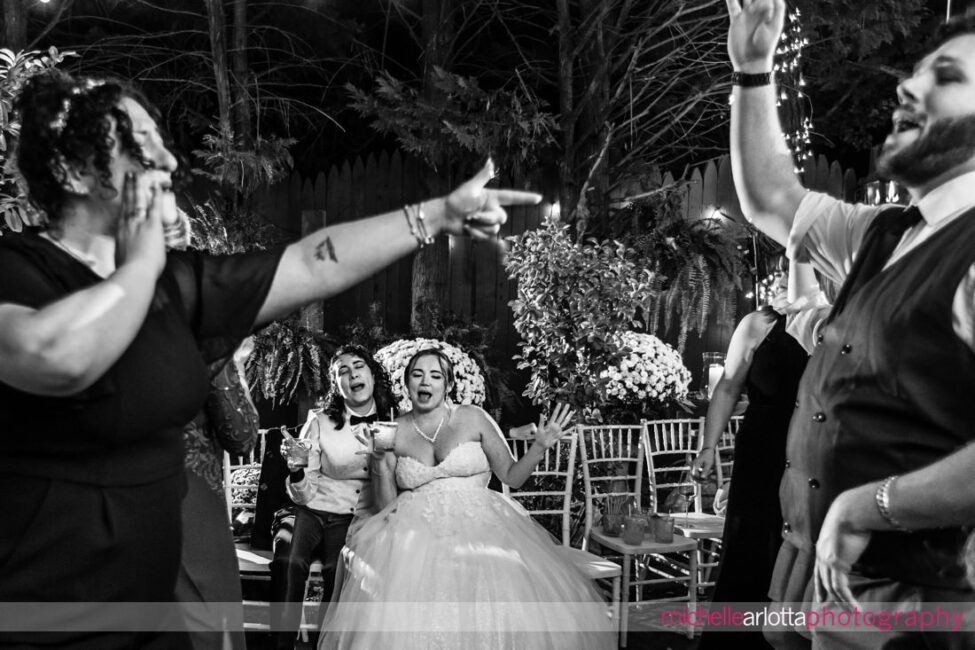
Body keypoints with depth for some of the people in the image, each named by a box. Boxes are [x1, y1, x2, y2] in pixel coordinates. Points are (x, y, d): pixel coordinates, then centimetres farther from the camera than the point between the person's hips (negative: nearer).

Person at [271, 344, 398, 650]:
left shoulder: (394, 423, 2)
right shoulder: (320, 422, 0)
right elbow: (304, 496, 1)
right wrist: (296, 469, -20)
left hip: (358, 521, 0)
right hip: (313, 512, 0)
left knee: (340, 569, -31)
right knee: (289, 561, -31)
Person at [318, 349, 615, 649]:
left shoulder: (473, 418, 6)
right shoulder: (393, 433, 9)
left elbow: (511, 476, 10)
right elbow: (387, 504, 10)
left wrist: (539, 447, -4)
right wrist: (380, 465, -6)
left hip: (479, 525, 0)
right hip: (419, 530, 0)